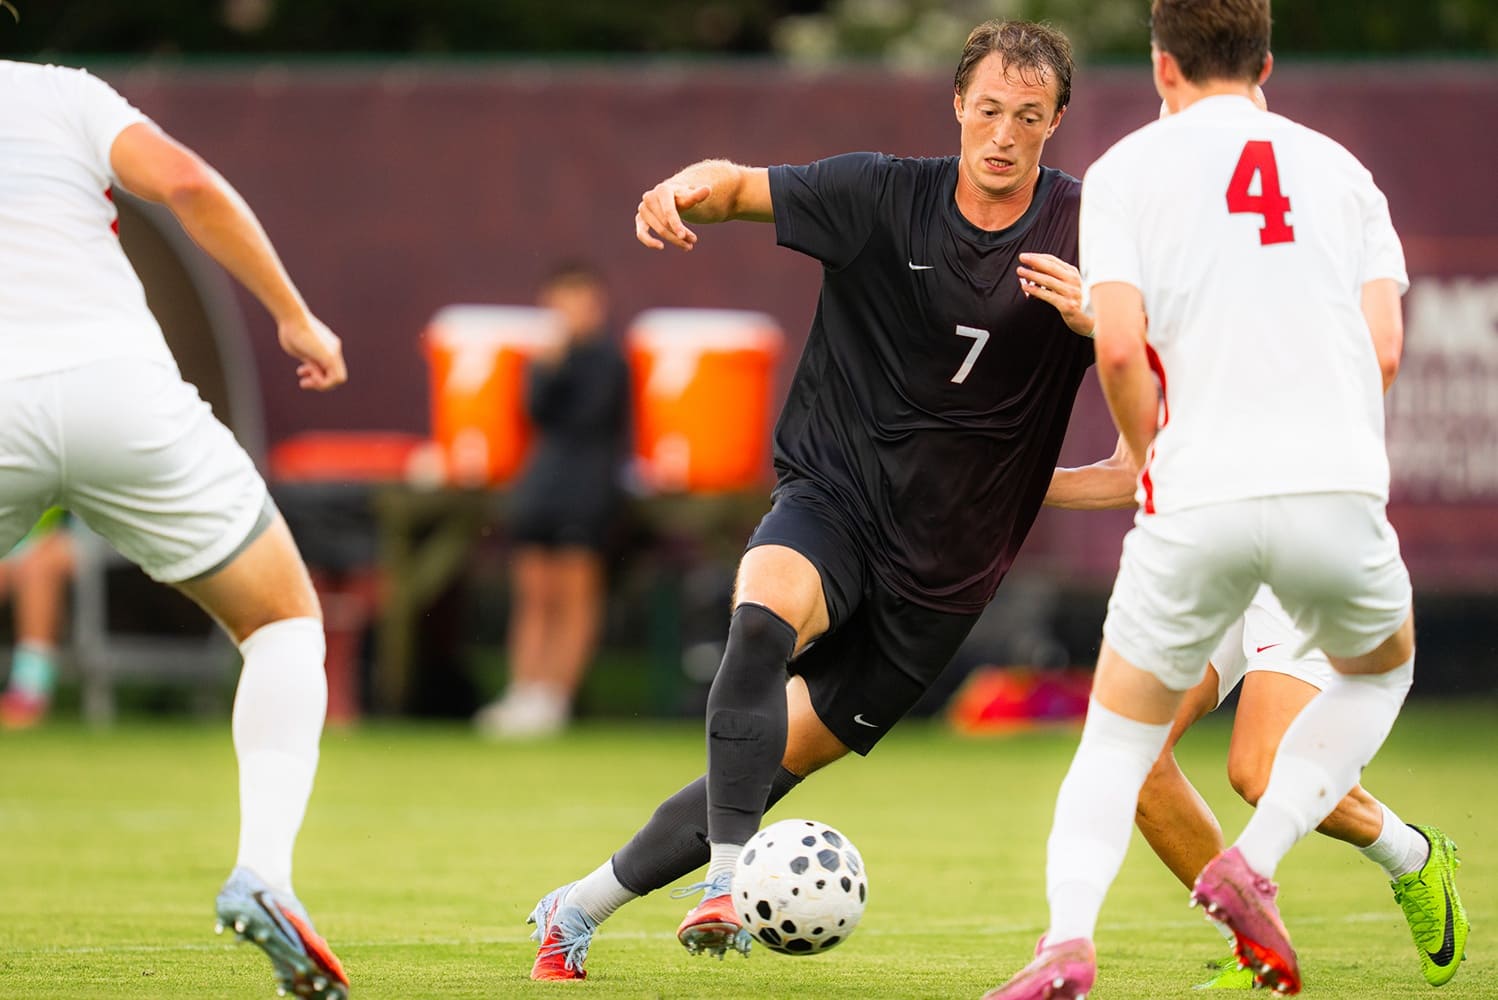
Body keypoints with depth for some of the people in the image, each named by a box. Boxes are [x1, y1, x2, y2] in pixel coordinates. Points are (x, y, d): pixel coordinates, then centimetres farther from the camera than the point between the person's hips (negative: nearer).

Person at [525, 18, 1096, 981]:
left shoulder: (1083, 231, -5)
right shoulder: (886, 195, -6)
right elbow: (741, 185, -5)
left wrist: (1092, 317, -32)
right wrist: (687, 190, -28)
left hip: (944, 568, 1)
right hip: (832, 499, -1)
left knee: (775, 764, 4)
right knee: (765, 617, -36)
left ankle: (578, 909, 20)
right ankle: (730, 885, -37)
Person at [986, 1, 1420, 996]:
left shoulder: (1125, 171, 8)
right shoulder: (1338, 168, 16)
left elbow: (1120, 348, -6)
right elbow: (1386, 351, 6)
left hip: (1198, 502, -1)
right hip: (1337, 488, 1)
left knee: (1118, 736, 15)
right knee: (1380, 673, 30)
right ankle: (1253, 864, 10)